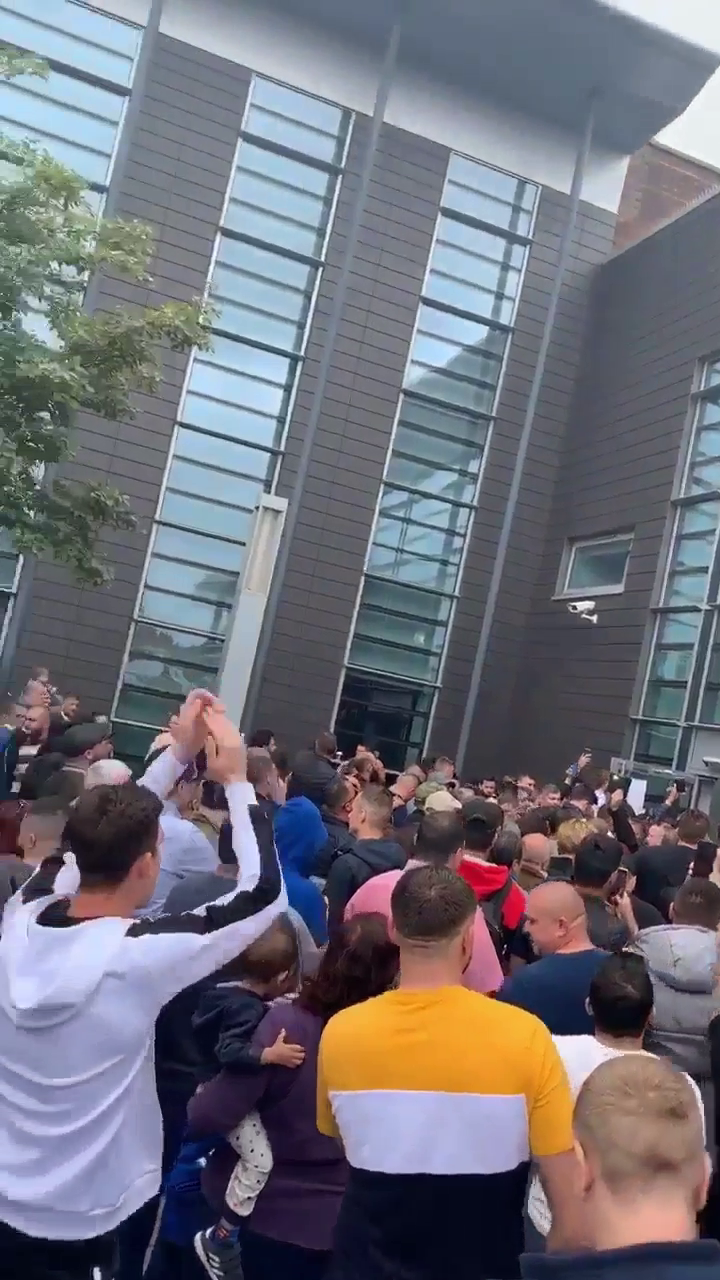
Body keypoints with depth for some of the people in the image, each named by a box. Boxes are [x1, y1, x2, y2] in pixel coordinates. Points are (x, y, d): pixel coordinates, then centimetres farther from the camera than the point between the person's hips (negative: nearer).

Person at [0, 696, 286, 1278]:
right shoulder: (138, 957, -27)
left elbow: (105, 843, 4)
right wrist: (238, 781, -9)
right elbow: (265, 891, -17)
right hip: (80, 1228, -5)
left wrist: (179, 754, 5)